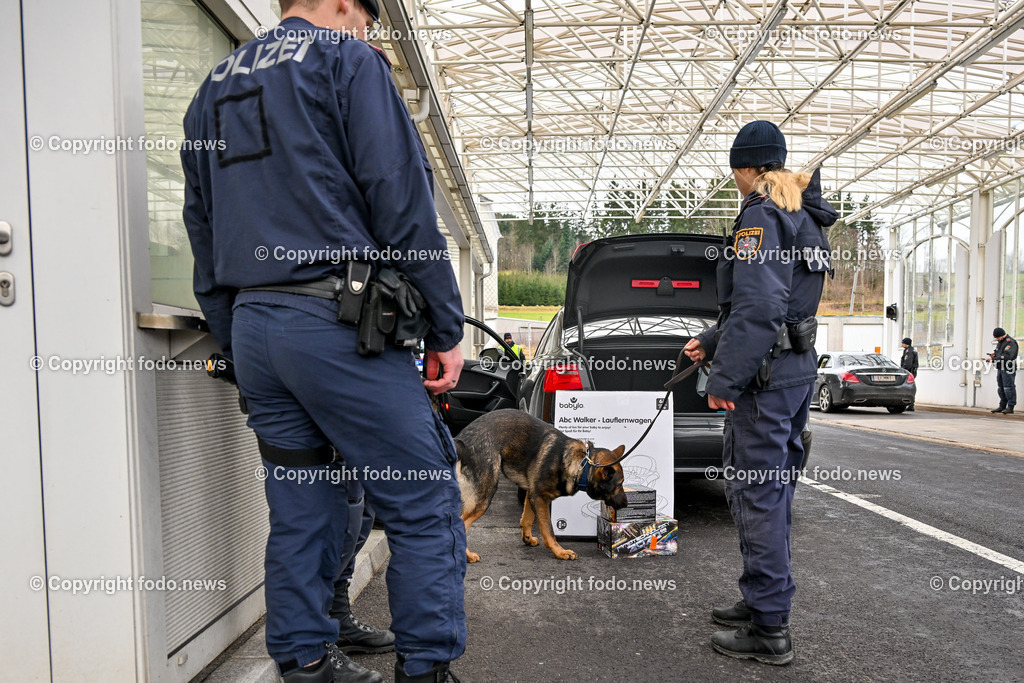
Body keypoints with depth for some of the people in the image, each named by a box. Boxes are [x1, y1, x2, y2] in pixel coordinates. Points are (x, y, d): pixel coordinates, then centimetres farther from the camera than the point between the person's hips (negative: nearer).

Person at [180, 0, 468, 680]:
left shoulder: (214, 85, 24)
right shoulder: (347, 58, 2)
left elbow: (202, 226, 22)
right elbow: (402, 198, -9)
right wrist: (447, 327, -6)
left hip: (250, 326, 8)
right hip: (335, 321, -8)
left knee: (301, 510, 15)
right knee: (425, 504, 0)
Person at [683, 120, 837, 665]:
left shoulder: (760, 215, -12)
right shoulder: (802, 219, 19)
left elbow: (757, 308, -23)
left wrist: (723, 380, -20)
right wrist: (710, 341, 26)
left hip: (765, 375, -10)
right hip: (797, 368, 10)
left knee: (757, 495, -4)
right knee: (773, 488, 17)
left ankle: (768, 630, 5)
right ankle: (764, 602, 30)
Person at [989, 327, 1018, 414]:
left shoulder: (1011, 342, -12)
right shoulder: (1000, 342, 18)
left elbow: (1008, 356, -23)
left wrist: (994, 358, -25)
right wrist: (994, 354, 4)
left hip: (1008, 369, -9)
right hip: (1000, 368, 9)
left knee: (1008, 388, -8)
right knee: (1001, 388, 11)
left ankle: (1010, 408, -5)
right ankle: (1002, 406, 16)